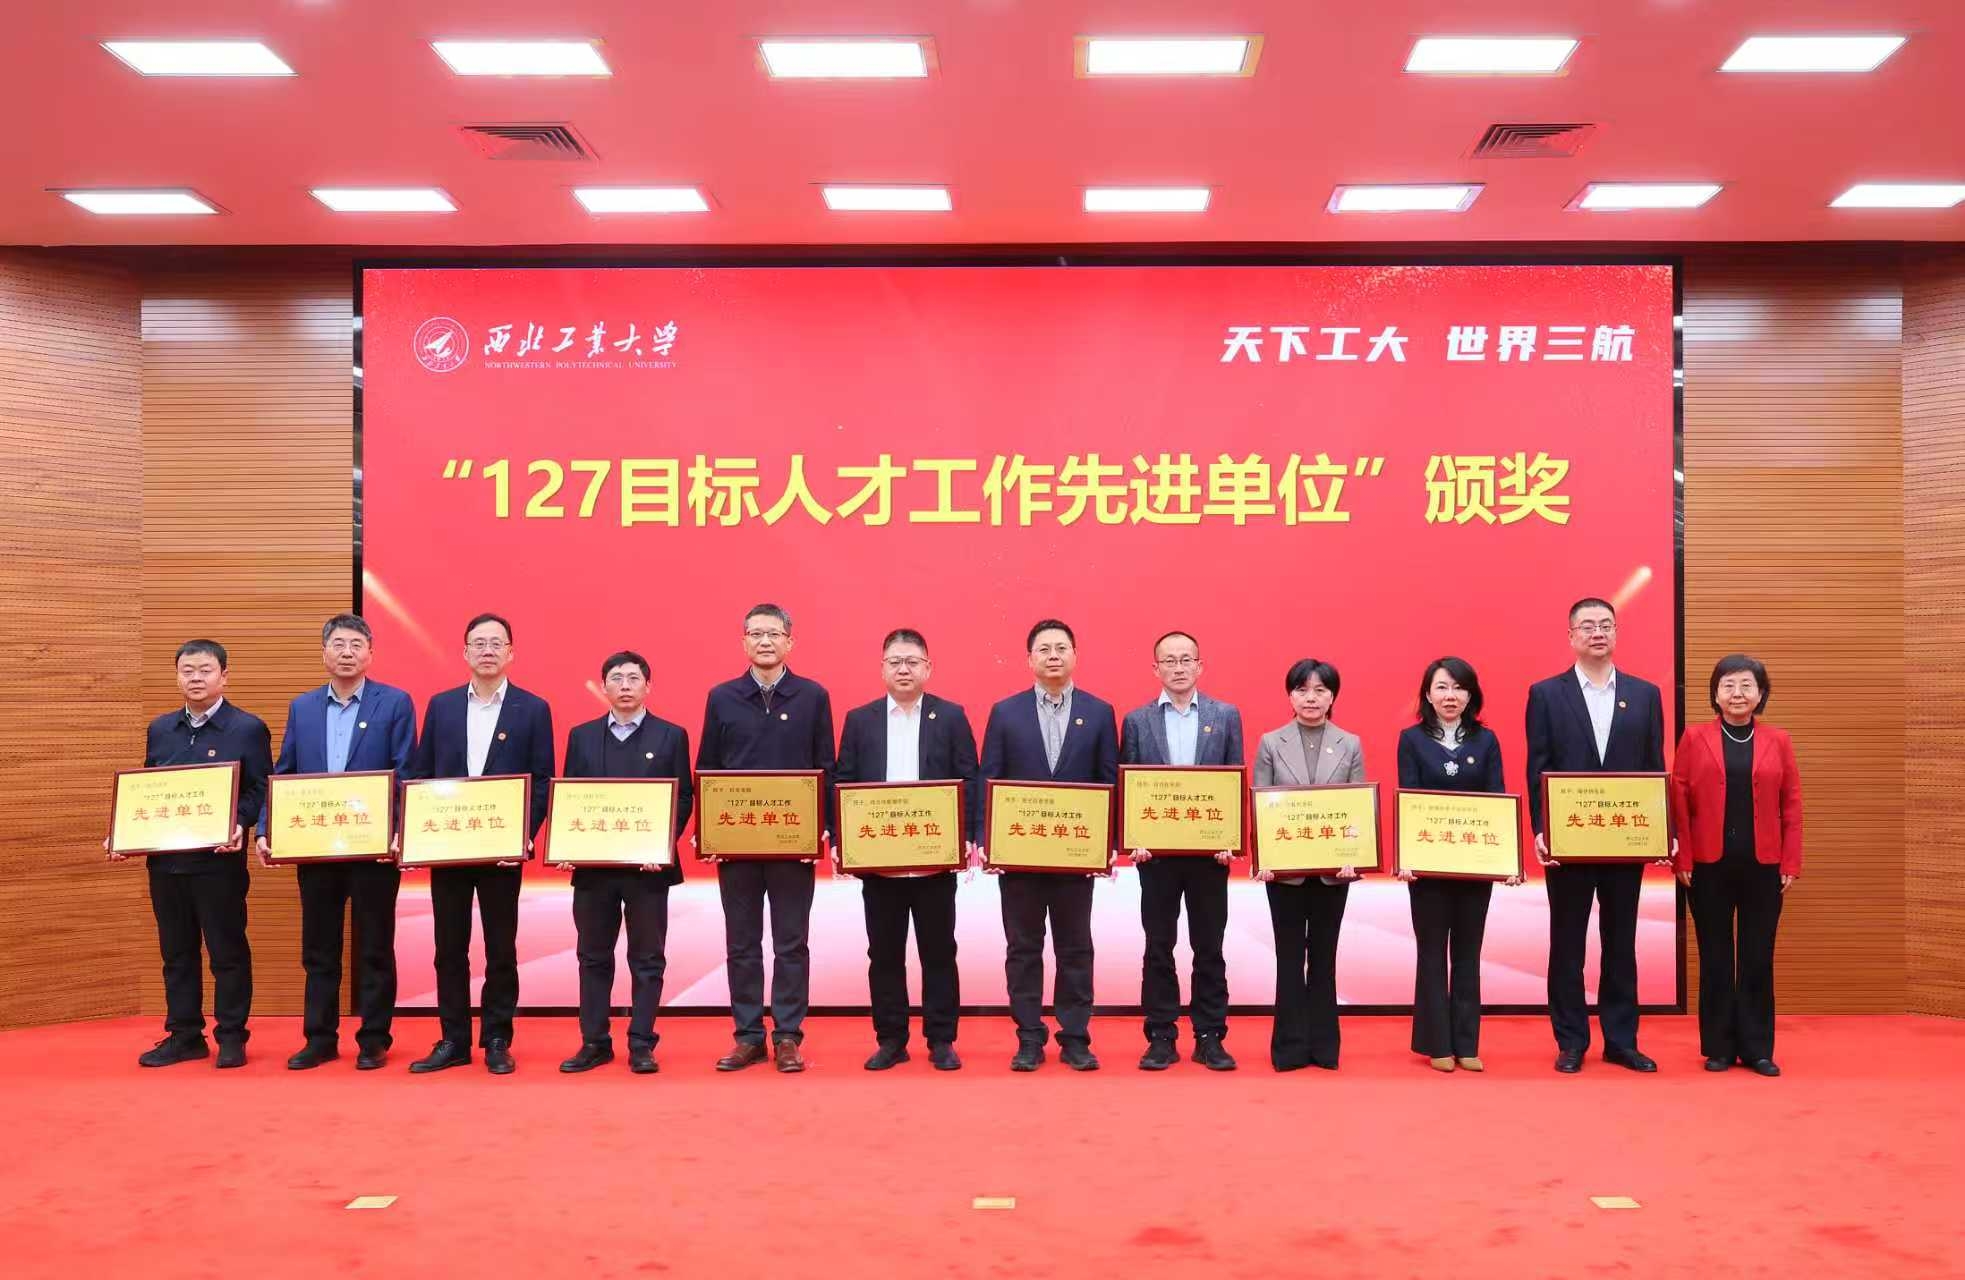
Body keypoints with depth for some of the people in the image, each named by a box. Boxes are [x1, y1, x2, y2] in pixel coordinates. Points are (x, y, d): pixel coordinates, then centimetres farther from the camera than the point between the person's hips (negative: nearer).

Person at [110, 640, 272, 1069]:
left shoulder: (248, 729, -3)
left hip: (219, 860, -5)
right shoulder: (160, 729, 13)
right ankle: (183, 1035, 22)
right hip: (165, 860, 5)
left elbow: (260, 791, -6)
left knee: (228, 951, 3)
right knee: (176, 952, 12)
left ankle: (231, 1037, 12)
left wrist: (240, 826, -23)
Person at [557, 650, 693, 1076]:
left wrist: (663, 845, -15)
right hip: (592, 864, 3)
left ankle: (641, 1045, 11)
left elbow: (683, 798, -1)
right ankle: (594, 1042, 18)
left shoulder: (671, 736, 3)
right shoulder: (581, 736, 10)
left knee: (647, 958, 3)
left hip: (648, 865, -2)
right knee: (593, 957, 9)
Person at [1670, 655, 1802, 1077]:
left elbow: (1791, 805, 5)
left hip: (1763, 867, 1)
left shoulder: (1778, 741, 6)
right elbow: (1678, 801, 0)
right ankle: (1718, 1047, 15)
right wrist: (1682, 859, -6)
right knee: (1715, 958, 6)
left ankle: (1756, 1049, 16)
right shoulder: (1695, 738, 2)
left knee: (1758, 959, 6)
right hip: (1709, 866, -1)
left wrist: (1791, 863, 0)